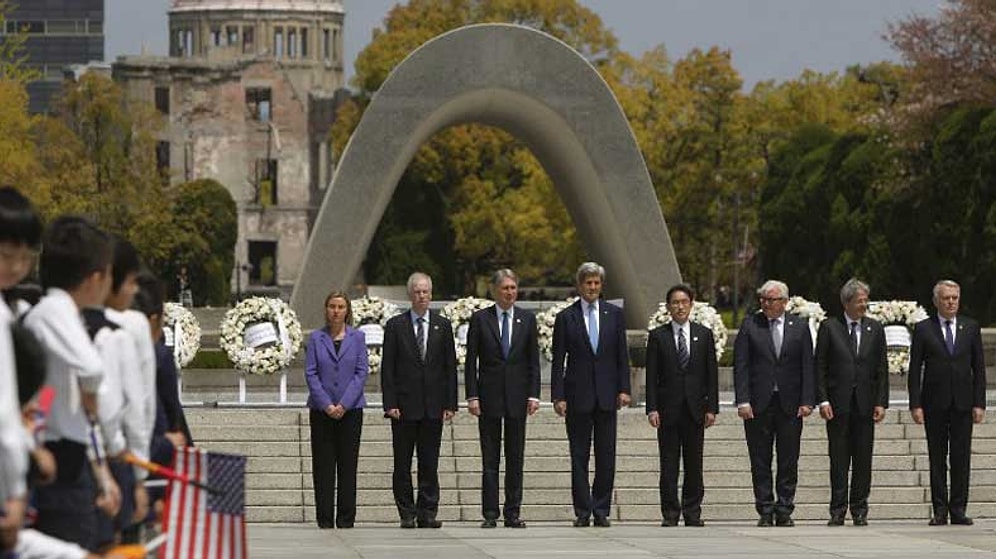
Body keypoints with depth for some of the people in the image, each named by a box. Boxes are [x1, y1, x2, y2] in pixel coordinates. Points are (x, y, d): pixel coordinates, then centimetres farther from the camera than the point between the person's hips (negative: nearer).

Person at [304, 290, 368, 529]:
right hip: (321, 410, 0)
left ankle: (346, 519, 4)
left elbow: (362, 372, -1)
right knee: (323, 465, 0)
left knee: (348, 465, 1)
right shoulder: (316, 338, 4)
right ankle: (325, 518, 3)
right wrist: (326, 404, -11)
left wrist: (344, 404, -11)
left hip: (351, 409, 0)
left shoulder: (357, 337, 5)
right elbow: (310, 373, 0)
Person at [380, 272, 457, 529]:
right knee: (402, 464, 1)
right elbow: (387, 368, 1)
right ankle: (407, 514, 6)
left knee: (430, 463, 2)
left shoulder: (442, 326, 8)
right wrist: (390, 404, -7)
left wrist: (450, 404, 0)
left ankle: (427, 513, 5)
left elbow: (450, 367, 7)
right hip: (404, 406, -1)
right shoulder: (396, 326, 3)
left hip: (433, 407, 1)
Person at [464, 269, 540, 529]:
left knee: (516, 458, 4)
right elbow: (471, 360, 0)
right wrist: (472, 396, -7)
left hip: (517, 396, 2)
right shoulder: (480, 319, 1)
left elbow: (533, 360, 7)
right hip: (489, 395, -2)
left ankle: (513, 514, 8)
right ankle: (490, 514, 1)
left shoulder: (527, 319, 7)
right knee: (490, 459, 0)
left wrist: (533, 395, -2)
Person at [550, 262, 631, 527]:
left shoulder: (614, 314, 8)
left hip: (606, 395, 2)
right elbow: (558, 361, 1)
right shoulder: (566, 317, 2)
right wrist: (558, 396, -6)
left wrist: (624, 389, -1)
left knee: (606, 456, 2)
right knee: (579, 456, 1)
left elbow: (622, 355, 8)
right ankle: (582, 511, 4)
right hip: (578, 394, -1)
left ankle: (601, 510, 8)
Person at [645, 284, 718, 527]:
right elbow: (651, 376, 2)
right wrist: (652, 408, -7)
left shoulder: (704, 335, 8)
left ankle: (692, 512, 10)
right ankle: (670, 513, 3)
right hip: (668, 408, -1)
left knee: (694, 464, 4)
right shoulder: (657, 336, 4)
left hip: (695, 408, 1)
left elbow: (712, 373, 7)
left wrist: (712, 408, 0)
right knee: (669, 464, -1)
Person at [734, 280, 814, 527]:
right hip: (758, 404, -1)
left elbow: (807, 367, 5)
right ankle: (765, 511, 8)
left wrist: (807, 402, -4)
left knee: (788, 462, 2)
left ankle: (784, 511, 9)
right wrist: (743, 401, -9)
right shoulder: (750, 325, 3)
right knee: (760, 461, 2)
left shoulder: (800, 328, 7)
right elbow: (740, 366, 0)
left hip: (790, 404, 1)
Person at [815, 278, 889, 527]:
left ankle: (860, 510, 8)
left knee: (863, 460, 2)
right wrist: (823, 400, -8)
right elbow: (820, 367, 1)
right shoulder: (829, 328, 2)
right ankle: (838, 510, 4)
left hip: (865, 404, 2)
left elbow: (882, 369, 8)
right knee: (839, 459, 0)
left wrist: (881, 402, 0)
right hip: (838, 403, -2)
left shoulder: (875, 329, 8)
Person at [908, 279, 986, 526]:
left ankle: (958, 510, 5)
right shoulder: (923, 329, 2)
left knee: (961, 459, 0)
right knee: (937, 459, 2)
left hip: (963, 403, 1)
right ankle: (940, 510, 5)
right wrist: (915, 404, -6)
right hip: (935, 403, -1)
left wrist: (979, 403, 0)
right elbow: (915, 369, 1)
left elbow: (979, 367, 8)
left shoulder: (971, 328, 8)